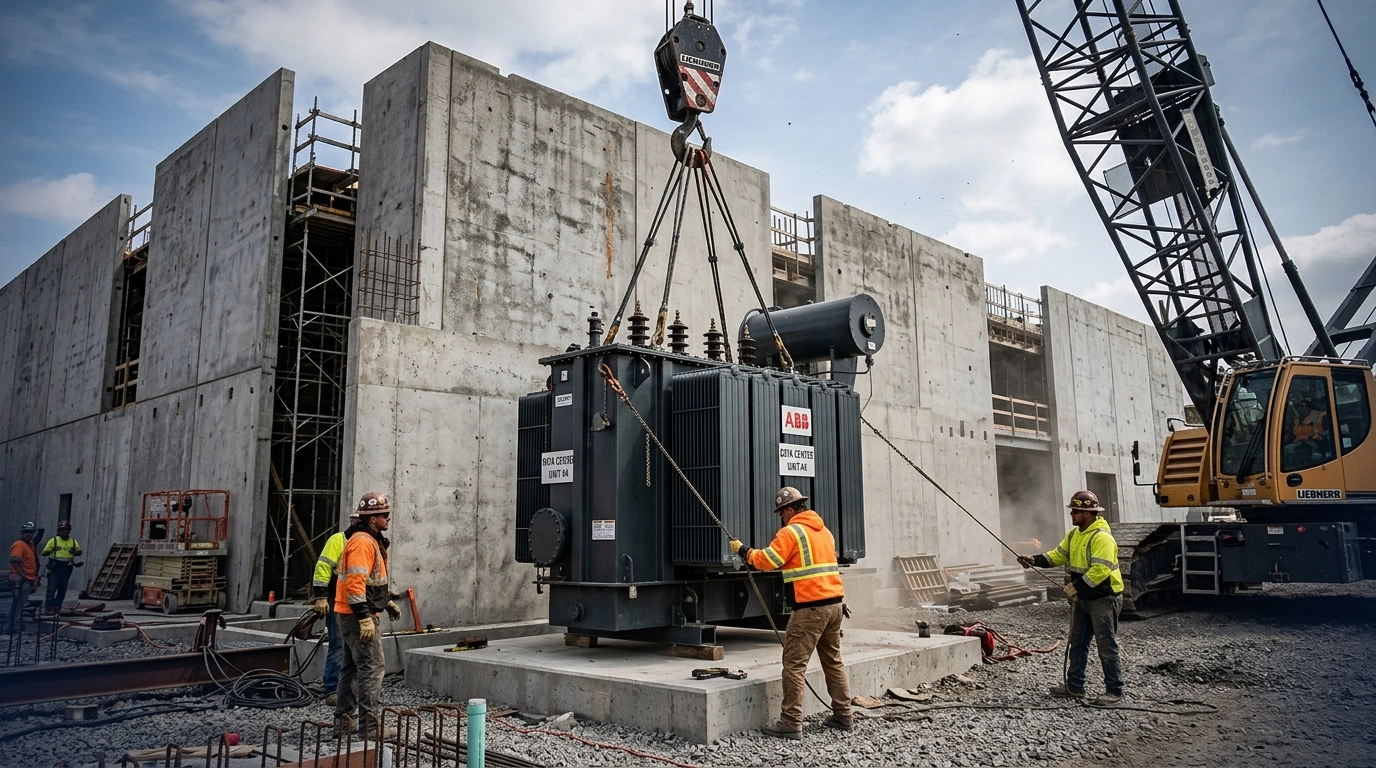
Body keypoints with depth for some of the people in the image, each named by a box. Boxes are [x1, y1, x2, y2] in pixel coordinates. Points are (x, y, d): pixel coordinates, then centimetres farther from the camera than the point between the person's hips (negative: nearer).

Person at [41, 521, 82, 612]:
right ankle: (48, 607, -4)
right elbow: (44, 553, 2)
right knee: (52, 588, -7)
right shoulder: (53, 541, 0)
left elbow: (79, 552, 5)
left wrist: (74, 552, -13)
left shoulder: (73, 542, 9)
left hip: (66, 569, 4)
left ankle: (57, 606, 14)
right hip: (54, 568, -4)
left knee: (62, 589, 7)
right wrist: (50, 550, -13)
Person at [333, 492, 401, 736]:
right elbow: (355, 582, -26)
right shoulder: (362, 542, -18)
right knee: (373, 666, -10)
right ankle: (370, 725, -8)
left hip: (352, 616, 11)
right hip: (357, 615, -11)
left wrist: (388, 602, 27)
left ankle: (343, 719, 25)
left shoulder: (371, 540, 16)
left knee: (352, 666, 16)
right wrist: (365, 618, -28)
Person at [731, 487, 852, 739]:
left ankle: (791, 723, -4)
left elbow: (767, 560, -12)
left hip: (810, 608, -9)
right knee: (833, 661, 18)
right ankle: (843, 716, 24)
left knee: (794, 664, -4)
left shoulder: (791, 532, -10)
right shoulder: (824, 530, 16)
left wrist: (743, 551, 2)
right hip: (834, 604, 9)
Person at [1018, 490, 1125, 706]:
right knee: (1077, 643, 14)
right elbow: (1058, 555, 12)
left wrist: (1076, 587, -24)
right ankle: (1074, 686, 23)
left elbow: (1100, 570, -29)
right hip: (1082, 598, 10)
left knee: (1106, 646, -2)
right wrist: (1034, 561, -2)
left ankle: (1114, 692, 8)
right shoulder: (1074, 534, 8)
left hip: (1103, 599, -10)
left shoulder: (1102, 537, -22)